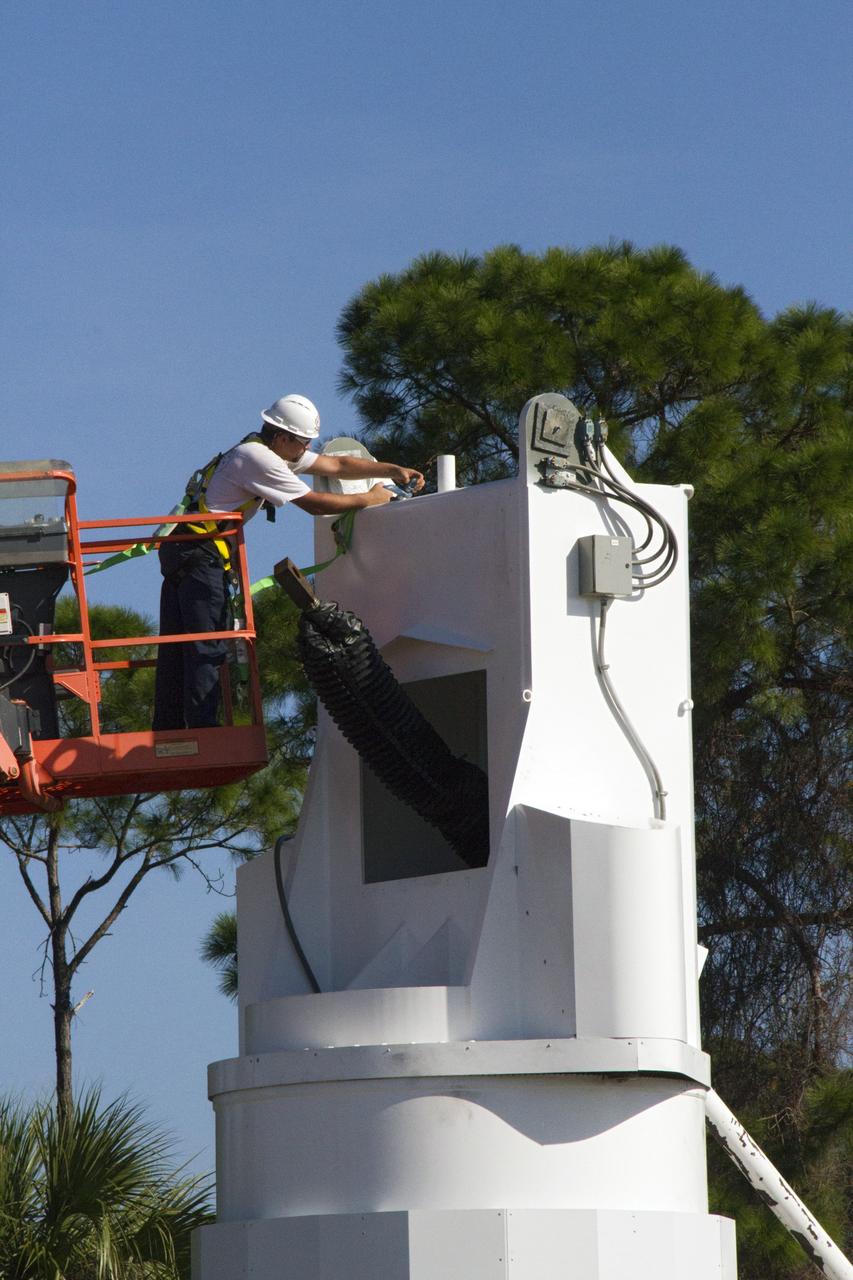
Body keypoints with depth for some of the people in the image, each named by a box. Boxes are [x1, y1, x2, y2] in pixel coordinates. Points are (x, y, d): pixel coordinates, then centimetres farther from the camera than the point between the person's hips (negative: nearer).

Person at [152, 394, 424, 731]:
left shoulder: (274, 451, 16)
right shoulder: (259, 459, -15)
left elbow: (337, 465, 19)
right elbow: (315, 504, -14)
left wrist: (394, 470, 13)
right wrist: (370, 499, -3)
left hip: (179, 551, 10)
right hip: (200, 552, -10)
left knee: (175, 648, 7)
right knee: (207, 649, -13)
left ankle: (168, 734, 8)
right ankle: (202, 732, -17)